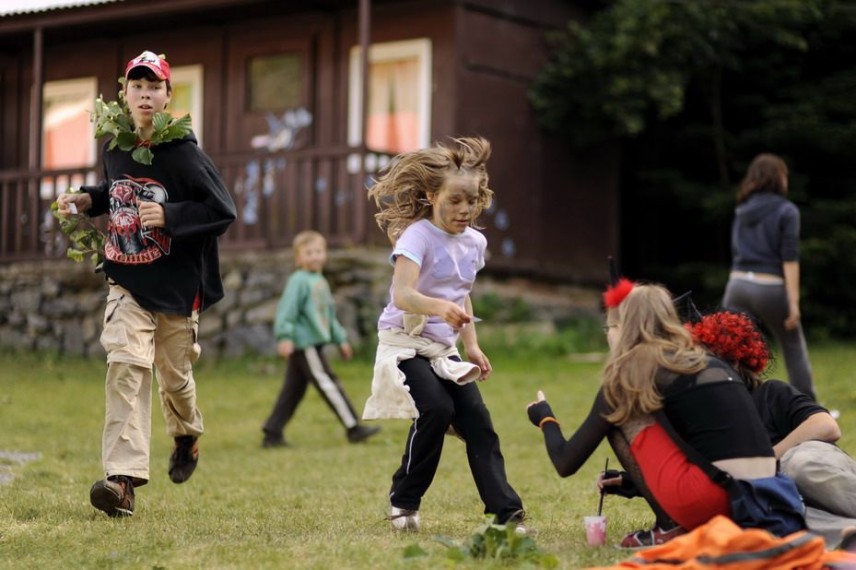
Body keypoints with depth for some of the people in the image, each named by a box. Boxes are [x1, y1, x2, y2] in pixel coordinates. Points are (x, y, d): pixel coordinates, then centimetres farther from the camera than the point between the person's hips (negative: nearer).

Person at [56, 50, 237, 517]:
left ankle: (187, 436, 46)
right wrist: (87, 201, 3)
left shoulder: (183, 154, -14)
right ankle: (122, 478, -23)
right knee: (125, 366, -15)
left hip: (177, 286, -3)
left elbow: (223, 211, -16)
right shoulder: (113, 149, 3)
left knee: (173, 375, 10)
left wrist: (168, 215, -27)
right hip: (128, 285, 3)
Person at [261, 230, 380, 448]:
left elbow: (329, 314, 28)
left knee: (293, 391, 9)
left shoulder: (321, 282, 20)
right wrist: (284, 337, -26)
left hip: (313, 343, 10)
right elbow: (287, 309, -17)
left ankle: (272, 433, 11)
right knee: (328, 384, -7)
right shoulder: (298, 281, -10)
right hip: (304, 343, -10)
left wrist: (340, 339, 28)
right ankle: (353, 428, -5)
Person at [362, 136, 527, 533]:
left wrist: (472, 346, 16)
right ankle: (403, 501, -4)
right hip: (405, 342, -7)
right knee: (437, 409, -24)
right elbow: (402, 294, -32)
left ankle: (506, 511, -6)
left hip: (444, 348, 7)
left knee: (477, 420, -6)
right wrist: (439, 307, -49)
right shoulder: (418, 236, -17)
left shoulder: (475, 242, 5)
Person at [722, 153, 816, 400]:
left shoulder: (742, 211, 14)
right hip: (770, 287, -4)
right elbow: (789, 258, -9)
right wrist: (793, 301, -12)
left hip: (738, 284, 4)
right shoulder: (786, 210, -2)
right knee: (794, 349, 13)